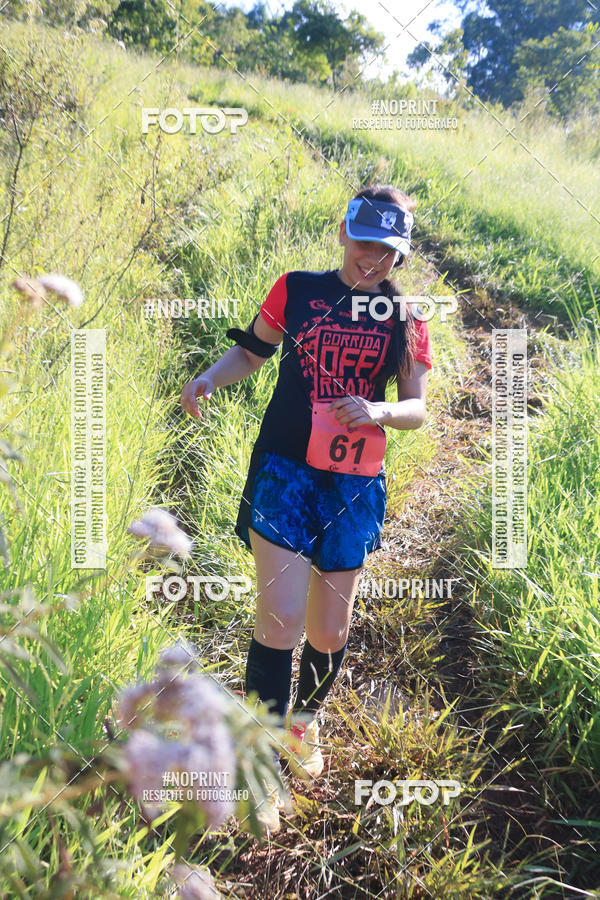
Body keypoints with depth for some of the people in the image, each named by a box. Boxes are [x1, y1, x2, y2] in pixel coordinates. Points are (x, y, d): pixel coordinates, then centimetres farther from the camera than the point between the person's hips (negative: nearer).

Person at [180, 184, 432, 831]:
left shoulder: (404, 320, 5)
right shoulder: (296, 289, 3)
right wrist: (210, 377, -6)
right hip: (284, 468, -1)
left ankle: (307, 714, 42)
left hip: (354, 485, 2)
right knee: (280, 617, -12)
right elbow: (252, 349, 14)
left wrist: (377, 411, -17)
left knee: (329, 632, 9)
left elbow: (418, 409, 4)